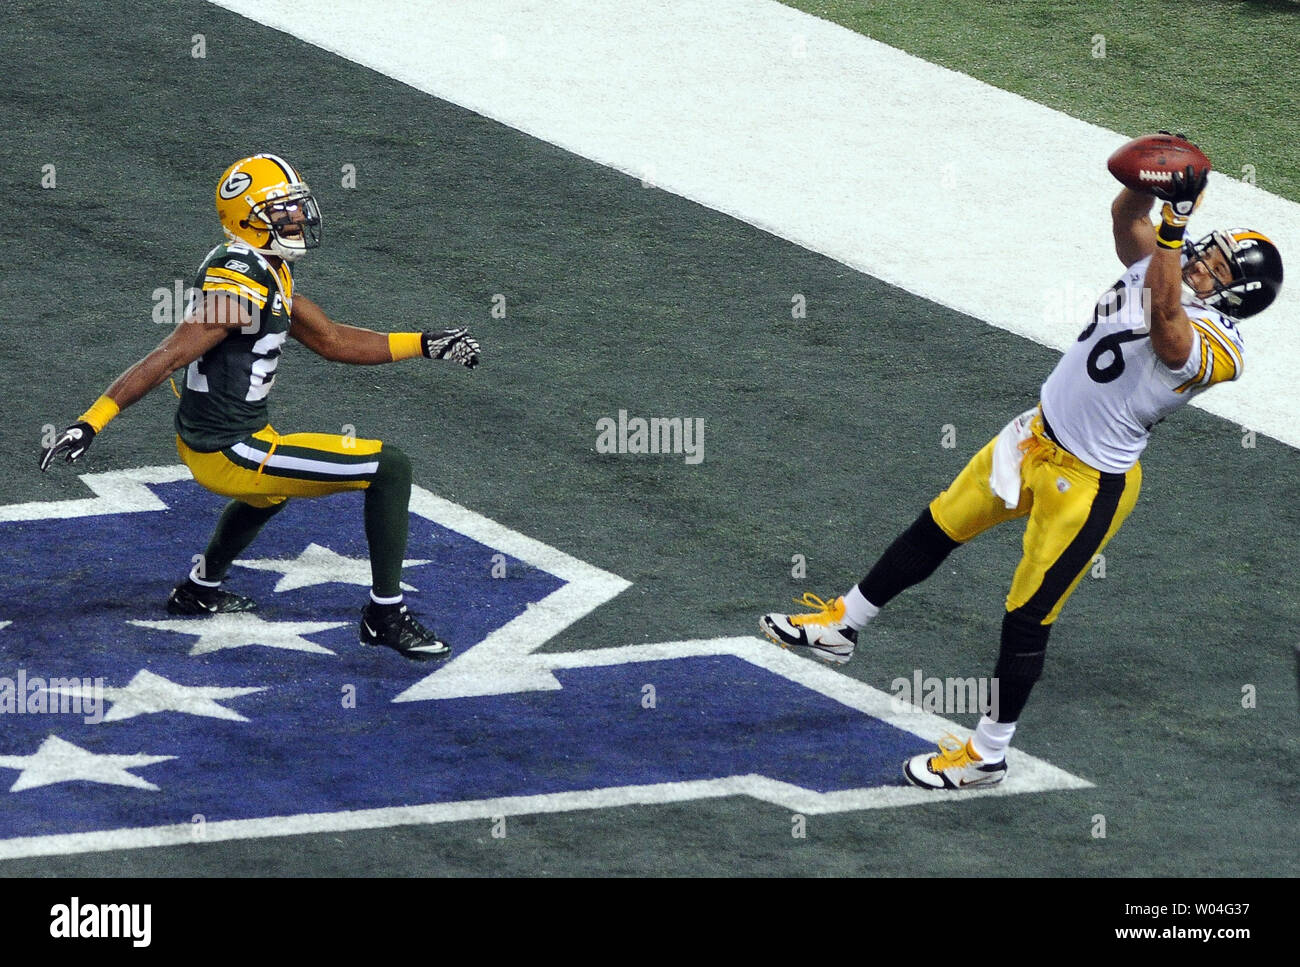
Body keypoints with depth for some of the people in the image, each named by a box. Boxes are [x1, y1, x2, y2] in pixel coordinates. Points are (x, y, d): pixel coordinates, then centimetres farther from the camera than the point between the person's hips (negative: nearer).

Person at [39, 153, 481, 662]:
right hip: (232, 456, -10)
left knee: (275, 488, 45)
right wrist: (89, 423, -30)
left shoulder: (269, 272, 7)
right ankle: (385, 615, -3)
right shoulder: (240, 287, -24)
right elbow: (166, 359, -27)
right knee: (391, 469, -11)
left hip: (205, 441, 10)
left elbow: (330, 341, 14)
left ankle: (201, 588, 56)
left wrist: (425, 345, 12)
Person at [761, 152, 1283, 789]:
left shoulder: (1214, 345, -24)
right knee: (936, 531, 20)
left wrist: (1174, 224, -45)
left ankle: (987, 756, 16)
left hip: (1086, 485, -8)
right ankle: (840, 625, 39)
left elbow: (1165, 320, -42)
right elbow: (1128, 216, 3)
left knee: (1026, 621, 0)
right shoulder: (1156, 268, 0)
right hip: (1036, 438, 8)